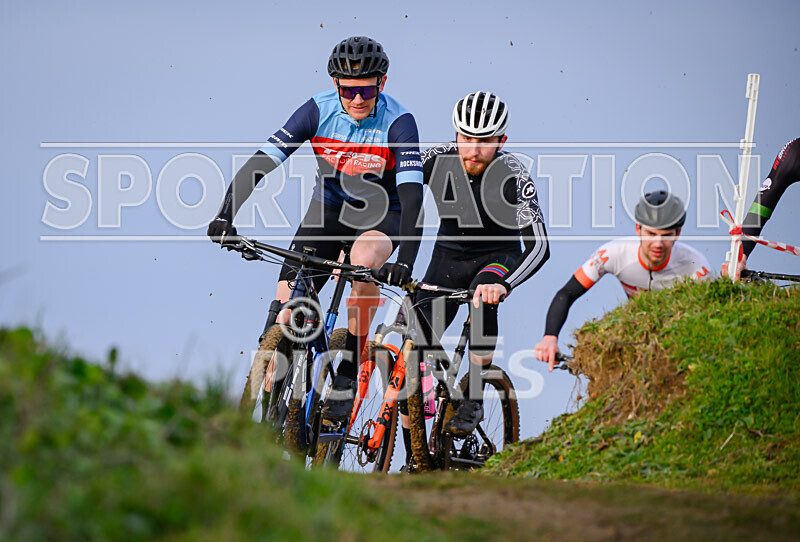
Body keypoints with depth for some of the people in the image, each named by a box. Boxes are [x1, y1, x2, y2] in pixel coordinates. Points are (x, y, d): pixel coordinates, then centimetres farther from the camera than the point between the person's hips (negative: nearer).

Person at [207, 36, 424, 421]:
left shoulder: (398, 123, -23)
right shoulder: (318, 111, -17)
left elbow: (412, 196, -31)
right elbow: (260, 163, -20)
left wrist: (406, 261, -44)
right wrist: (226, 215, -34)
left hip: (380, 214, -3)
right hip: (328, 207, 3)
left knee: (364, 260, -36)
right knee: (286, 301, -13)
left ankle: (349, 373, -23)